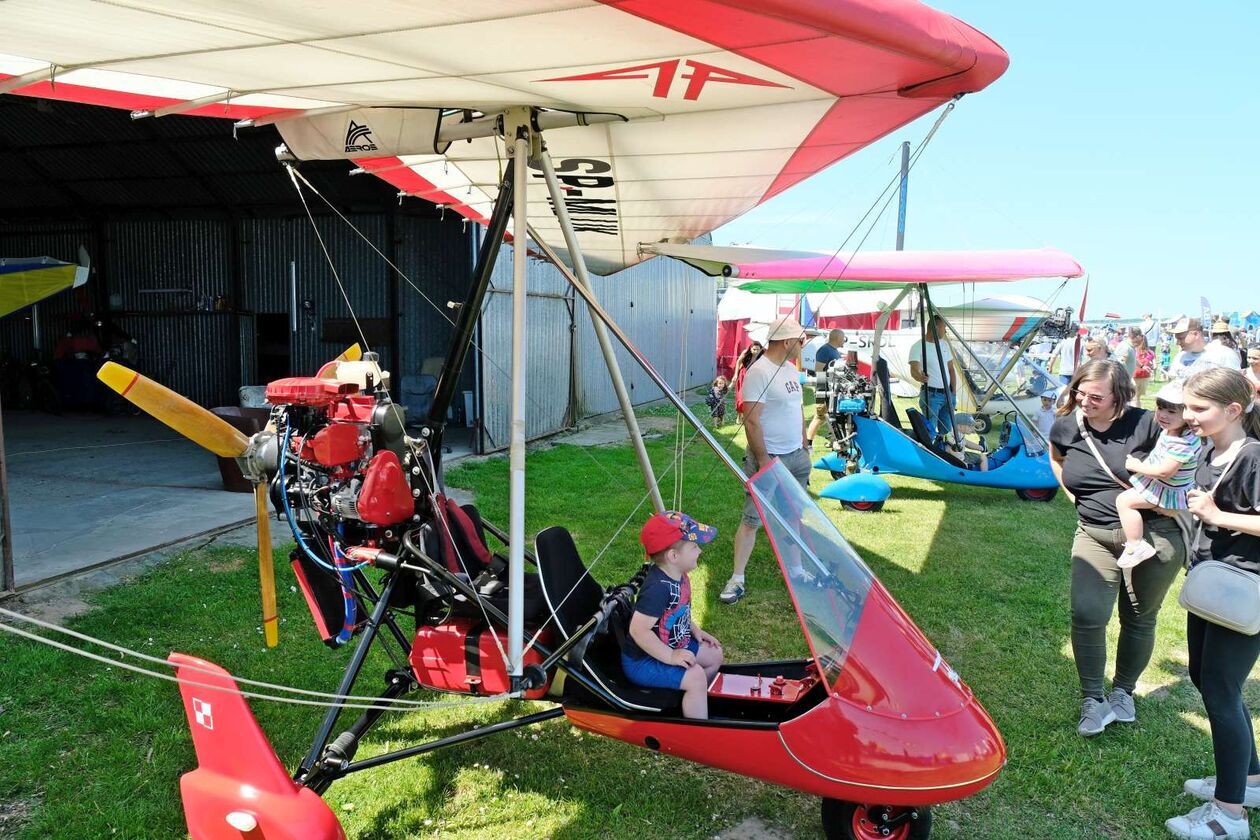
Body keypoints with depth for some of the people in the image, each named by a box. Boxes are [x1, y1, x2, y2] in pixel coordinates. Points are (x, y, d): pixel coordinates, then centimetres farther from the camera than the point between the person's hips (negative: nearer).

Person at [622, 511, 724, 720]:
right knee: (695, 676, -24)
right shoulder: (658, 588, -31)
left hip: (673, 646, 10)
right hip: (641, 661, -10)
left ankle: (697, 700, 28)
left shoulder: (678, 576, -1)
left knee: (714, 654, 13)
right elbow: (639, 630, -34)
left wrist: (694, 630, 6)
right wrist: (671, 657, -29)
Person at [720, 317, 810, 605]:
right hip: (769, 458, -8)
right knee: (752, 519, -3)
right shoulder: (759, 371, -18)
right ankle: (736, 579, 4)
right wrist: (764, 462, -21)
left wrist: (805, 448, 19)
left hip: (796, 456, 8)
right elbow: (751, 420, -21)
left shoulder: (791, 369, 10)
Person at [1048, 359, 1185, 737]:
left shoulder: (1144, 424, -13)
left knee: (1139, 620, 12)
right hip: (1095, 535, 2)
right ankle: (1092, 699, 7)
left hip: (1153, 534, -2)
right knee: (1087, 616, -11)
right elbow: (1056, 458, 21)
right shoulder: (1066, 427, -1)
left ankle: (1123, 692, 33)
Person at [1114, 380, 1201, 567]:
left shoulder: (1183, 443, -33)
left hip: (1168, 491, -11)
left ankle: (1135, 546, -16)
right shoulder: (1171, 429, -4)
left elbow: (1164, 472, -34)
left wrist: (1137, 466, -21)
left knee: (1124, 501, -20)